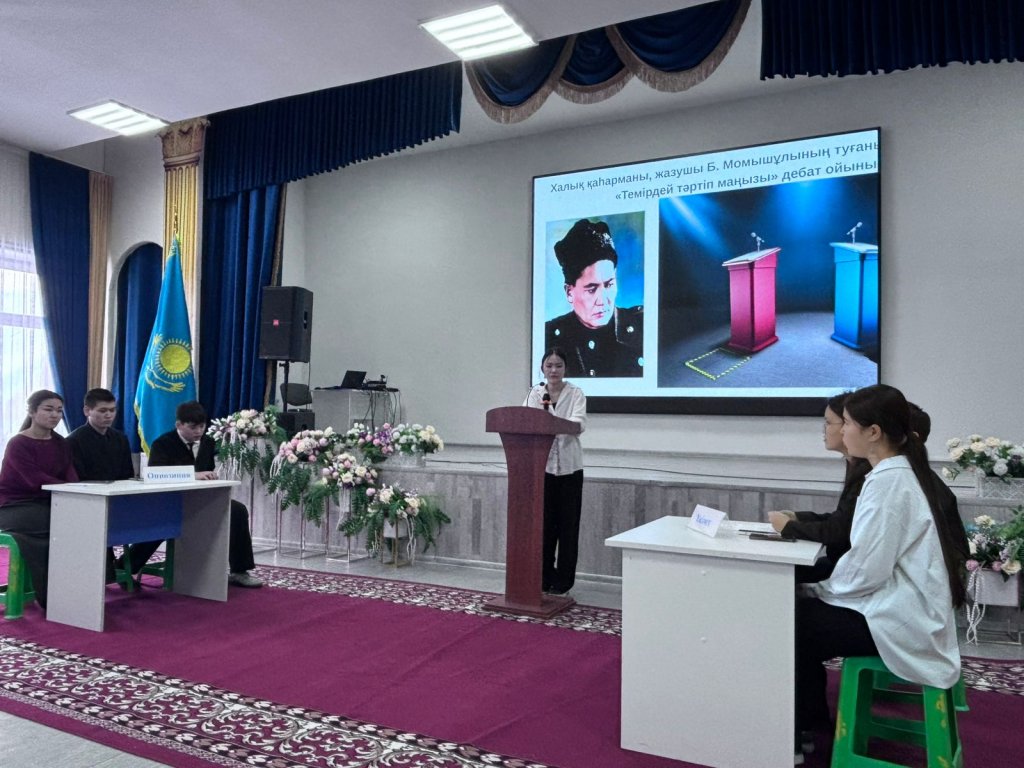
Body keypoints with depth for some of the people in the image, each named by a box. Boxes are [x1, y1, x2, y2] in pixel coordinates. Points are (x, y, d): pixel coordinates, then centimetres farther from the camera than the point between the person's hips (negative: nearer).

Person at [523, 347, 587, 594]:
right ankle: (544, 577, 20)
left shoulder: (575, 393, -2)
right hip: (541, 465, 2)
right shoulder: (534, 393, 6)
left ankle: (563, 580, 16)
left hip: (568, 466, -2)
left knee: (567, 524, 4)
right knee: (543, 522, 6)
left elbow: (580, 422, -18)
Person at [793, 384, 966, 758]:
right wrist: (821, 588, 4)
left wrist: (820, 589, -8)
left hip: (896, 621, -9)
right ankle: (812, 727, 20)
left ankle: (795, 738, 16)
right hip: (899, 607, 9)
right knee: (798, 611, 10)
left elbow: (866, 570, -25)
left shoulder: (887, 481, -22)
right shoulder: (899, 473, 9)